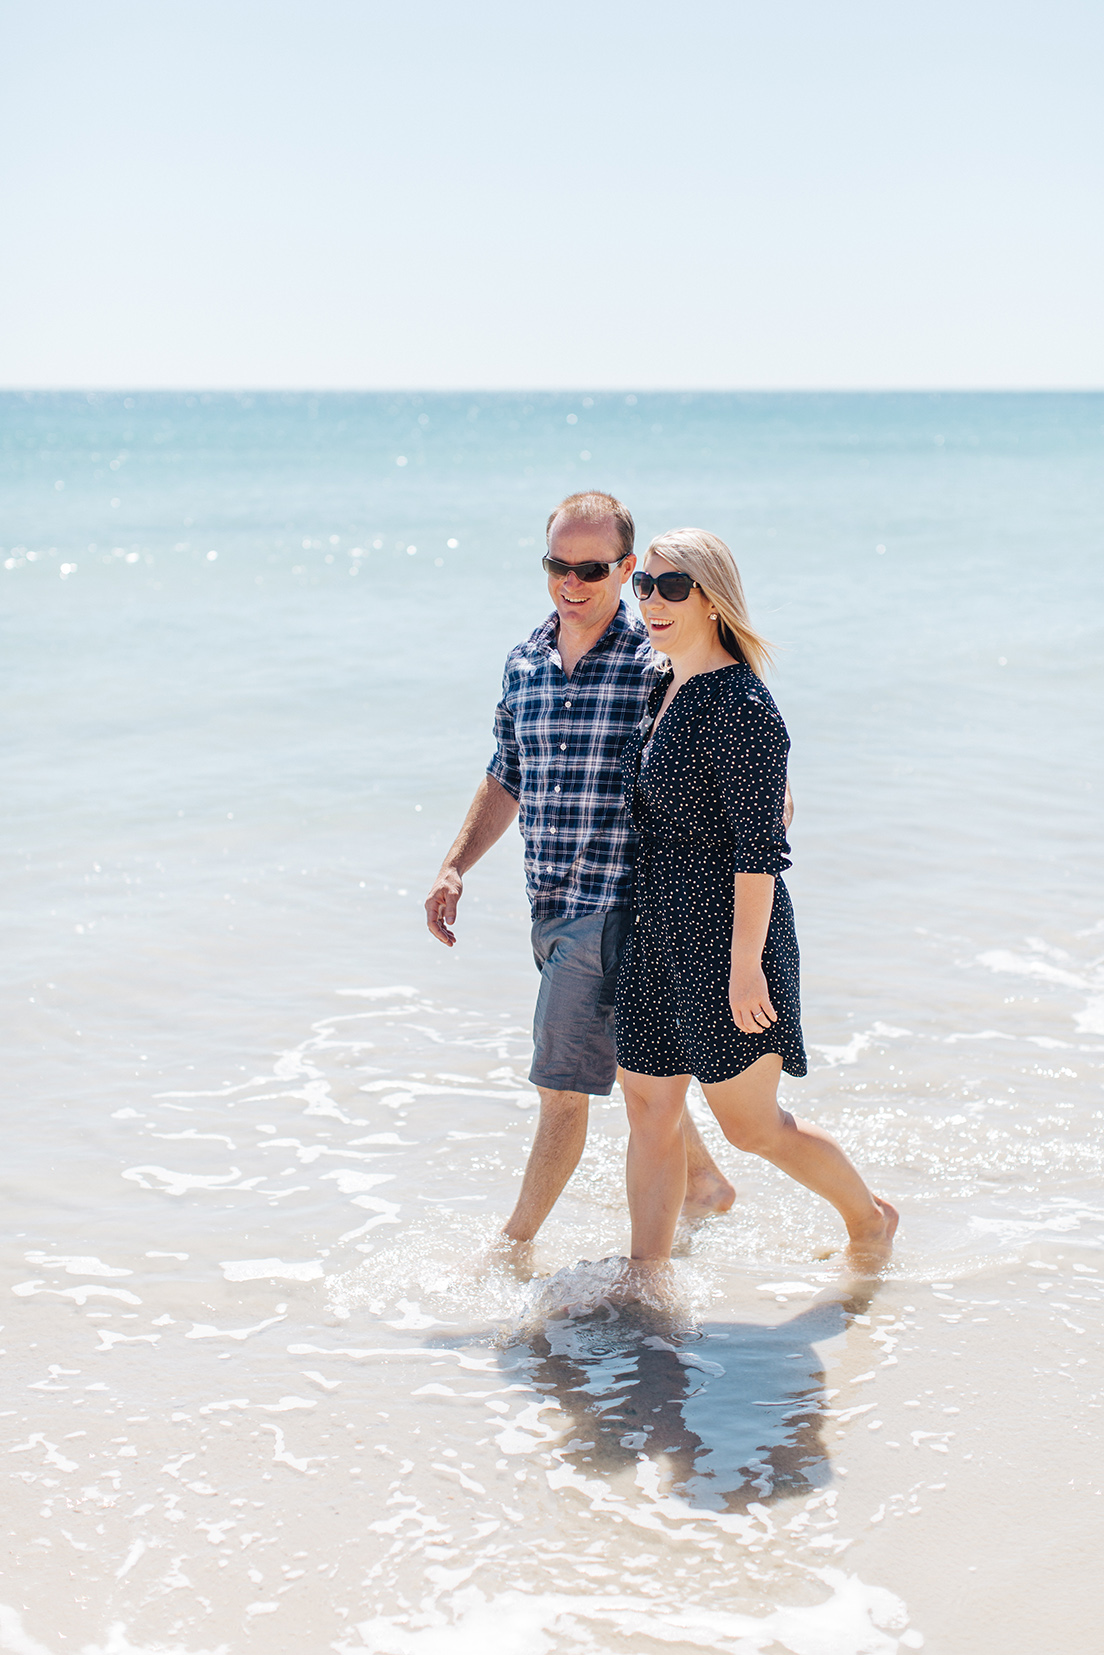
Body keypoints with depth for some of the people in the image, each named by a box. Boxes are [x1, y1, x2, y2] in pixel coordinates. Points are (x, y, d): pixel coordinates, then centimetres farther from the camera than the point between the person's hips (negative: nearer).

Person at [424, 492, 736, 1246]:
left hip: (617, 906, -7)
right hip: (550, 907, 7)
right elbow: (506, 777, 18)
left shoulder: (658, 664, -12)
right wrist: (455, 867, 10)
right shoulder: (526, 663, 7)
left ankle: (515, 1243, 11)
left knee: (563, 1084, -3)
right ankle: (705, 1184, 41)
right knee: (632, 1066, 21)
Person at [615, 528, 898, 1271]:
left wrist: (745, 965, -21)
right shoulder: (667, 691, 9)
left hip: (727, 936, -9)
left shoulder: (739, 706, -19)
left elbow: (761, 848, -20)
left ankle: (870, 1217, 28)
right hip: (660, 933, 9)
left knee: (751, 1125, 4)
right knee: (650, 1111, 10)